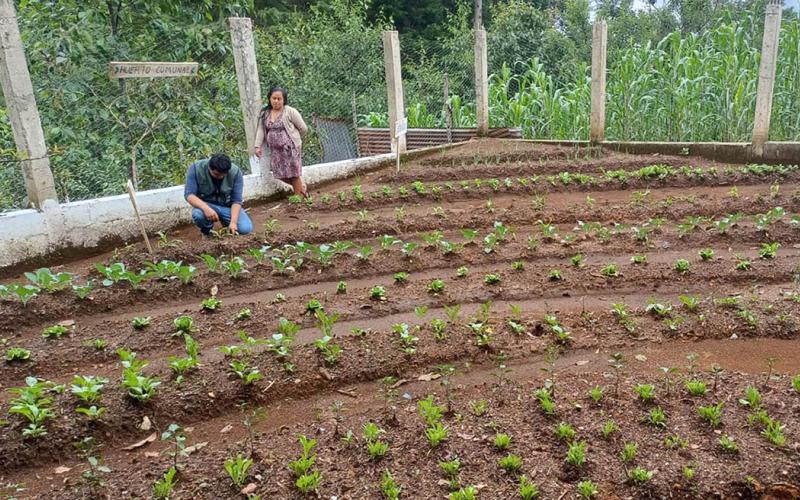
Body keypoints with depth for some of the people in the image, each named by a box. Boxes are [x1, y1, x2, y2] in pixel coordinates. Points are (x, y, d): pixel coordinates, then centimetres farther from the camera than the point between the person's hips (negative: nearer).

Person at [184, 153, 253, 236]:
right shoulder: (196, 168, -19)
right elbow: (189, 194, -21)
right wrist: (206, 208, -39)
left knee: (246, 228, -22)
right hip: (206, 204, -1)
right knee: (198, 215, -35)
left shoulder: (235, 172, -19)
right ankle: (206, 231, 2)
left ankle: (226, 223, 14)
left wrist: (233, 222, -29)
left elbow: (236, 200, -16)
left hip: (228, 206, 1)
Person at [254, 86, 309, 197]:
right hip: (275, 150, 6)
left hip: (290, 148, -5)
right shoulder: (265, 113, 7)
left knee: (293, 173, 0)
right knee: (280, 174, 5)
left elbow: (303, 128, -4)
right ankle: (301, 186, 27)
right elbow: (261, 130, 8)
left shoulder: (290, 111, -9)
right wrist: (258, 146, -2)